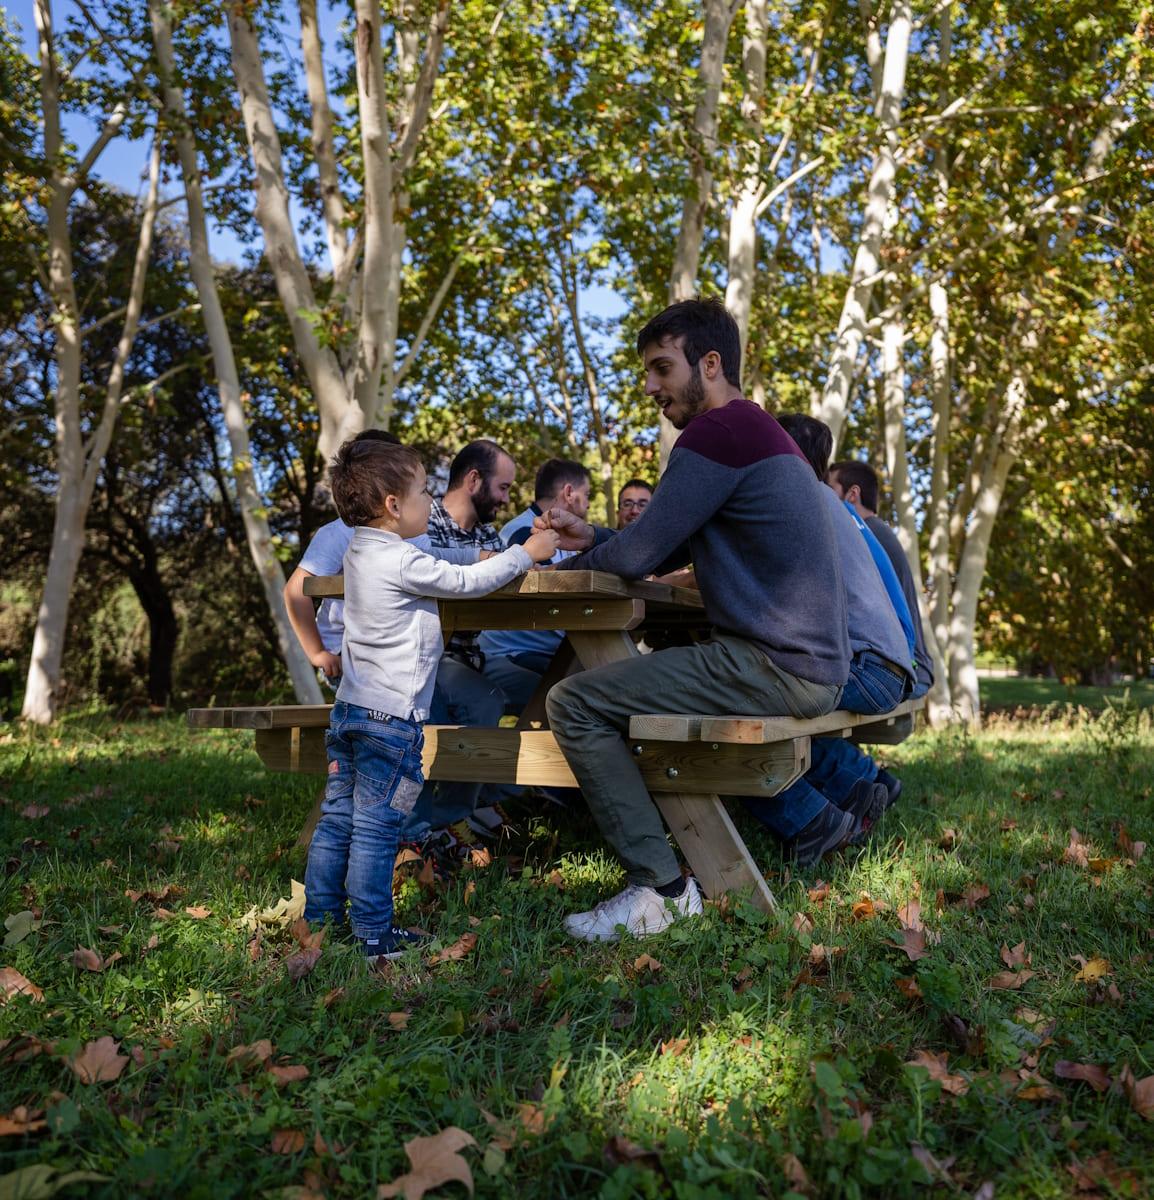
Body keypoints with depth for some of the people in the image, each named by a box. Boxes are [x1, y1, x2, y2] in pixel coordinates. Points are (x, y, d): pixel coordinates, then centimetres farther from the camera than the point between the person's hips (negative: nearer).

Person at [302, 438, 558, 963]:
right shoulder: (403, 562, -17)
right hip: (392, 716, -9)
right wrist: (525, 553, 5)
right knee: (375, 827, -2)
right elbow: (466, 581, -7)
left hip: (350, 706, 9)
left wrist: (494, 556, 26)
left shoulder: (359, 551, 11)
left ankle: (321, 920, 22)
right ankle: (373, 936, 6)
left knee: (337, 819, 13)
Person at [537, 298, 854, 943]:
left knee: (574, 702, -11)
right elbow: (668, 552, 20)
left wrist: (561, 569, 4)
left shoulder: (719, 430, -12)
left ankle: (661, 888, -9)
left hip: (776, 667, -10)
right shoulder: (762, 432, 20)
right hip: (816, 668, 10)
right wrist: (591, 538, 7)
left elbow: (641, 555, -14)